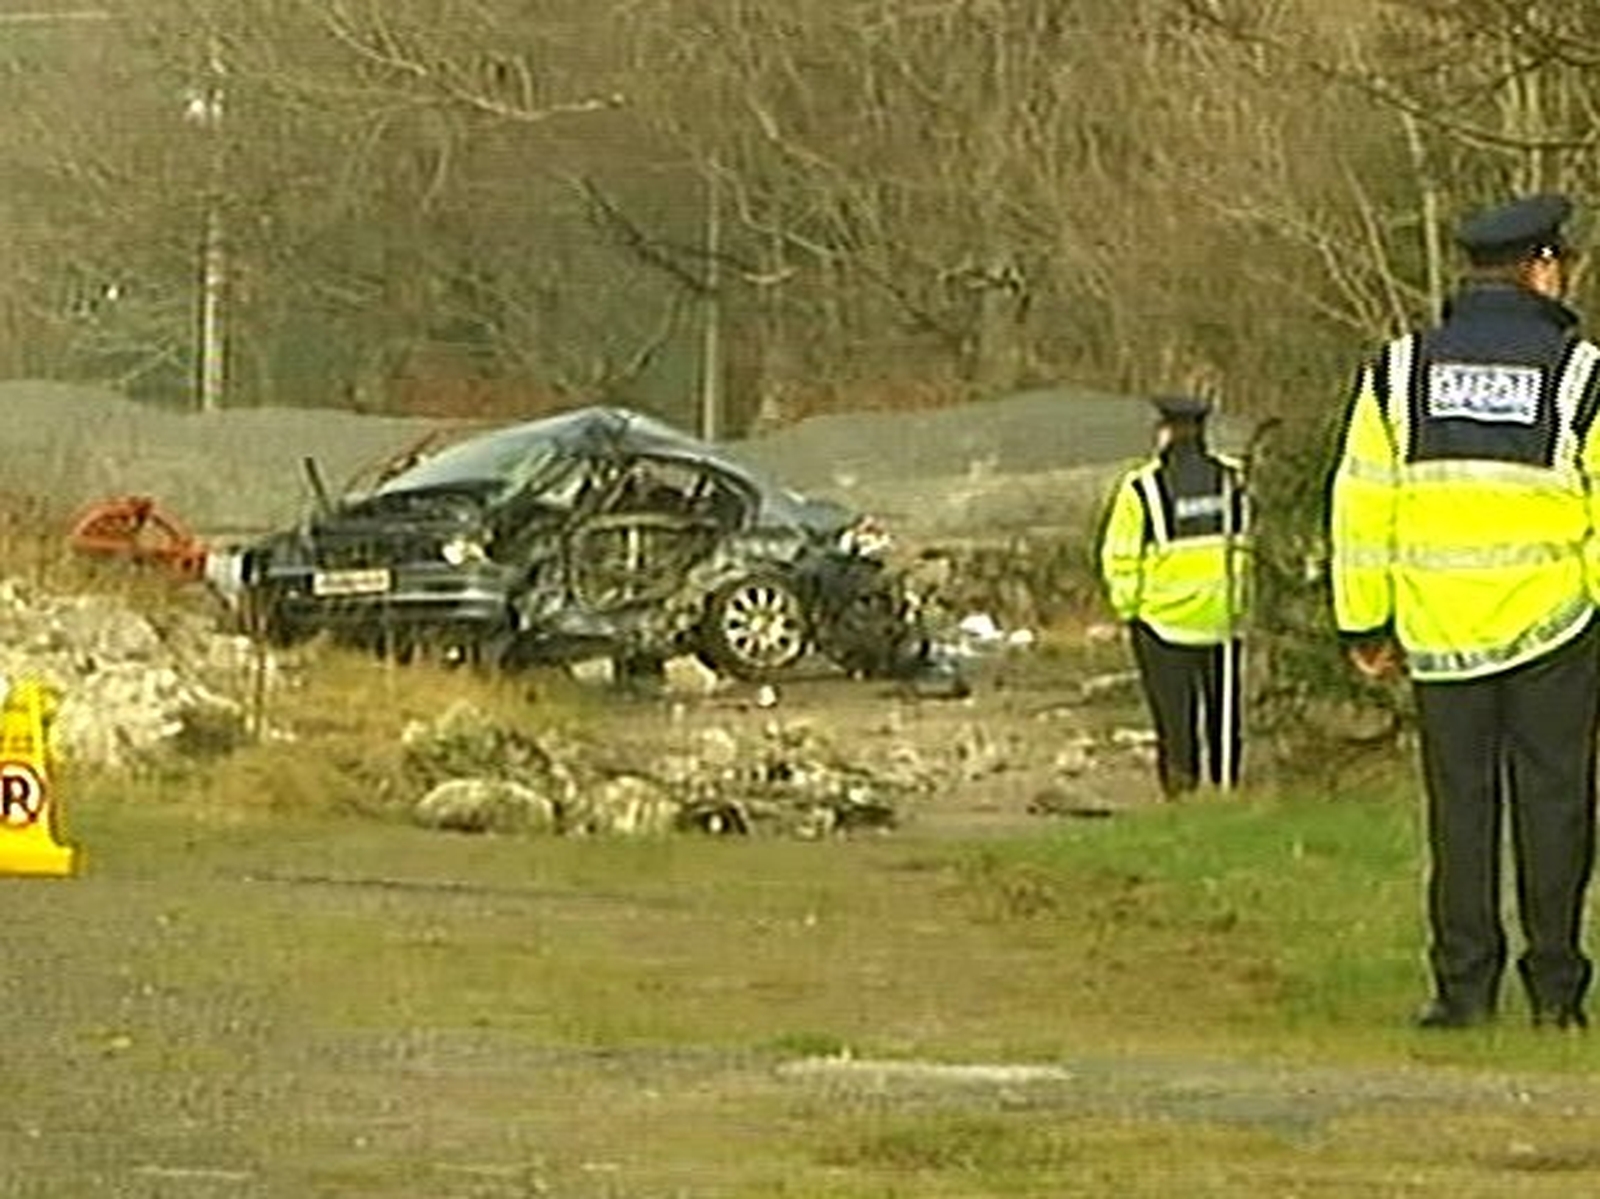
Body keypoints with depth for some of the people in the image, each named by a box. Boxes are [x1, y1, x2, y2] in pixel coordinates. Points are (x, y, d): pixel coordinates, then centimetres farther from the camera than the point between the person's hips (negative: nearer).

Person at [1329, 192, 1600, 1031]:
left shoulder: (1400, 370, 4)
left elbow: (1362, 503, 4)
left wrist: (1365, 625, 9)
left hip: (1443, 632, 2)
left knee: (1459, 805, 6)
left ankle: (1464, 985, 3)